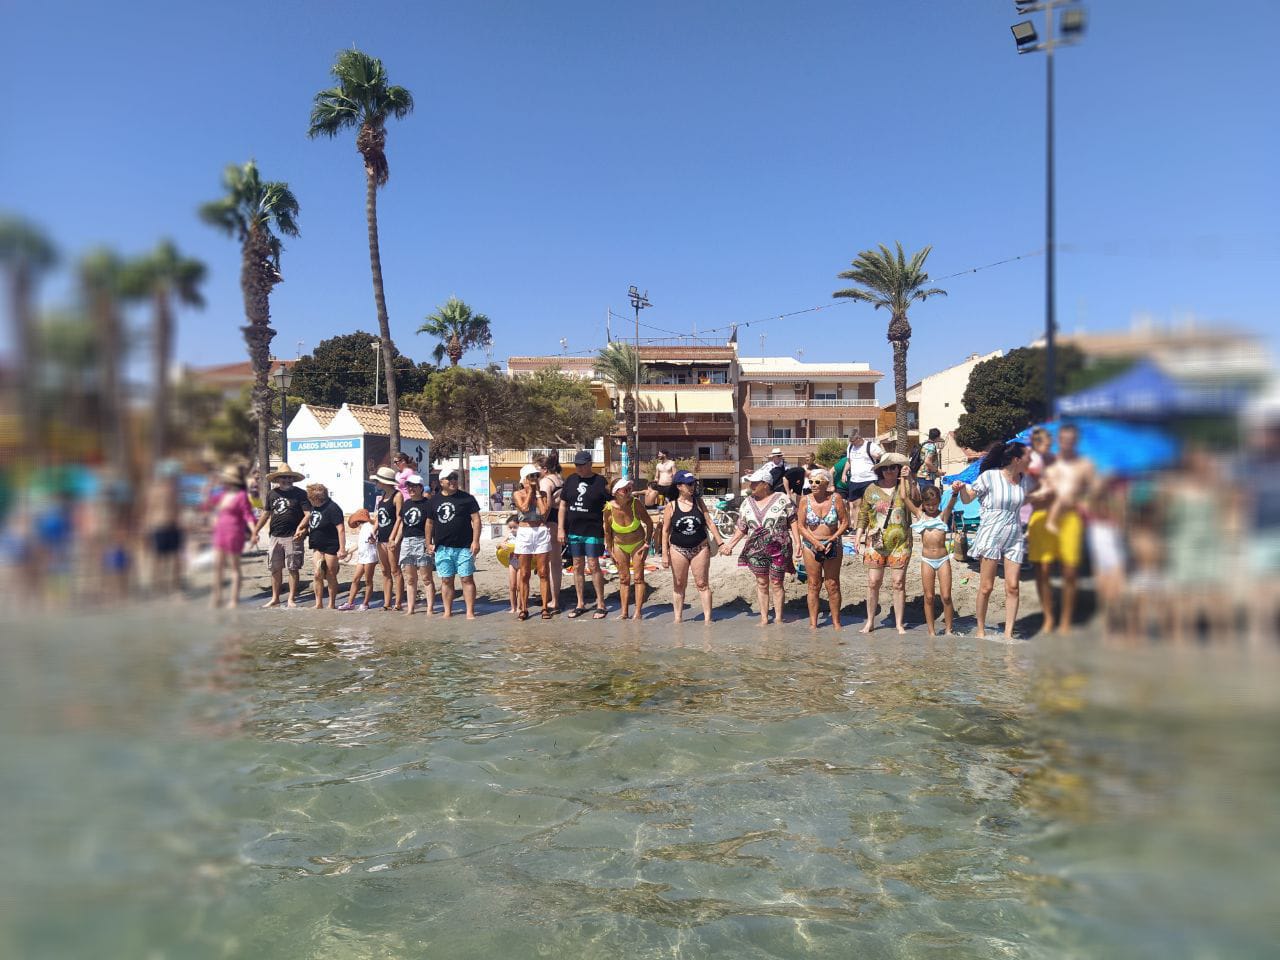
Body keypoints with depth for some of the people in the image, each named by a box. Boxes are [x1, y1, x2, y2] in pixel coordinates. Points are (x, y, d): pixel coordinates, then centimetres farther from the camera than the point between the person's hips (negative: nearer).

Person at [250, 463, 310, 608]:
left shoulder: (300, 494, -2)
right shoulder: (272, 494, 11)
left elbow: (308, 514, -9)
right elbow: (266, 514, 19)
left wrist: (300, 527, -24)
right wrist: (255, 532, 17)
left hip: (292, 537, -4)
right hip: (275, 537, 4)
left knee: (293, 569, 0)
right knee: (275, 569, 10)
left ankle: (292, 599, 10)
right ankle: (275, 599, 21)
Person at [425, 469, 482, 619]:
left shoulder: (467, 498, 0)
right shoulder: (433, 501, 10)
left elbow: (476, 519, -3)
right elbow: (430, 523, 16)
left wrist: (475, 541, -10)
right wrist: (429, 543, 10)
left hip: (464, 547, -3)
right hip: (442, 548, 3)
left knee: (467, 579, -3)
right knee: (446, 580, 8)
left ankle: (470, 612, 0)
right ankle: (447, 611, 16)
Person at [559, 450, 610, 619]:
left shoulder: (600, 482, -5)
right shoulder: (571, 480, 7)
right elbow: (563, 505, 11)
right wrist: (561, 529, 5)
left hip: (593, 531, -4)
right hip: (573, 531, 5)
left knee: (593, 566, -5)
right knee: (577, 566, 10)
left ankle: (600, 604, 6)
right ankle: (581, 604, 19)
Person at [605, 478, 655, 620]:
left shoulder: (635, 504, -24)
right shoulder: (609, 508, -21)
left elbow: (649, 523, -10)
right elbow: (607, 531, -4)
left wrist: (647, 543, -11)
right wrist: (610, 551, 0)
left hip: (638, 543, -1)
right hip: (620, 545, 1)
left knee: (638, 577, -3)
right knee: (623, 578, 6)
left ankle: (638, 612, 1)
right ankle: (624, 612, 13)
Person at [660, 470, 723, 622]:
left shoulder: (698, 502, 0)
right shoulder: (671, 506, -5)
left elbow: (709, 523, 2)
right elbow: (665, 531, -2)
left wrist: (720, 543, -3)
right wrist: (665, 554, -6)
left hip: (700, 548, 1)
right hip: (678, 550, -1)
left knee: (702, 584, 2)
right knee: (679, 585, 9)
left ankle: (707, 618, 6)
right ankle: (678, 618, 20)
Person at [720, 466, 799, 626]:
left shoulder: (782, 499, -5)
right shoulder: (747, 502, 7)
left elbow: (793, 522, -3)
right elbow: (742, 528, 11)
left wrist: (797, 542, -10)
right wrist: (730, 545, 5)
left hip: (779, 549, -3)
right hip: (756, 550, 3)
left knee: (776, 584, 2)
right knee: (761, 583, 8)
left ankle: (778, 618, 14)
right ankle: (764, 618, 17)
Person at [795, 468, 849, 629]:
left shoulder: (835, 498, -6)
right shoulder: (805, 500, -5)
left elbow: (845, 522, -3)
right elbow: (800, 526, -4)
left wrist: (832, 539, -14)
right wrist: (815, 542, -15)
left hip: (833, 547, 0)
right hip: (811, 546, 0)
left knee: (833, 585, 5)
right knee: (814, 585, 4)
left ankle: (836, 622, 16)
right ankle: (813, 622, 12)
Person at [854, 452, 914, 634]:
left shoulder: (904, 486, 2)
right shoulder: (872, 489, 5)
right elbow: (863, 515, 8)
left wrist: (906, 479, -19)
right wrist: (858, 537, 0)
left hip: (900, 542, 0)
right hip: (876, 542, 0)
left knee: (899, 583, 4)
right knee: (873, 582, 2)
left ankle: (899, 624, 14)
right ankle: (870, 621, 14)